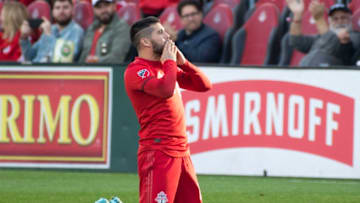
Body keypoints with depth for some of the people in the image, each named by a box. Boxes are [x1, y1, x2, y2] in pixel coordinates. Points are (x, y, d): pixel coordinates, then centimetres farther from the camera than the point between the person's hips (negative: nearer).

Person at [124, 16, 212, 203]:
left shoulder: (164, 67, 19)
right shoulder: (136, 70, -9)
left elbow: (204, 85, 18)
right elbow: (165, 89, -27)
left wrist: (182, 62, 5)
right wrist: (170, 61, -10)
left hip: (181, 151, 9)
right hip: (158, 152, -9)